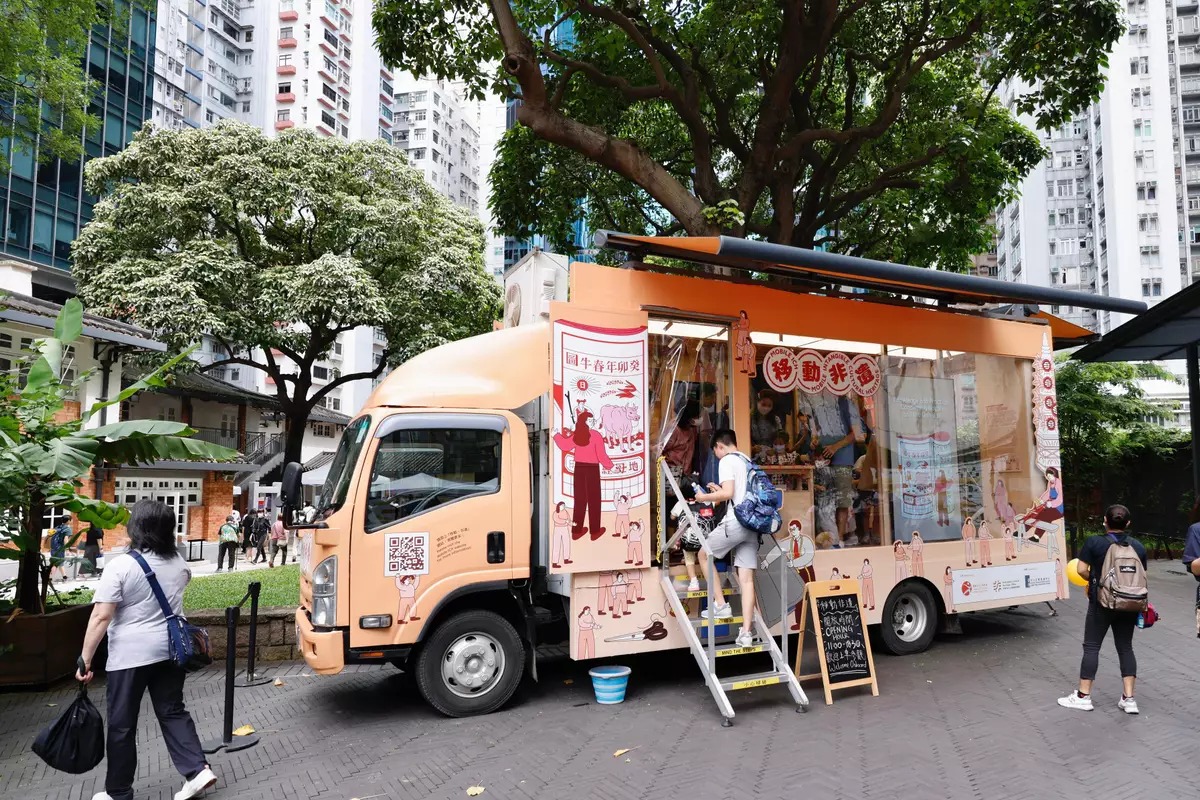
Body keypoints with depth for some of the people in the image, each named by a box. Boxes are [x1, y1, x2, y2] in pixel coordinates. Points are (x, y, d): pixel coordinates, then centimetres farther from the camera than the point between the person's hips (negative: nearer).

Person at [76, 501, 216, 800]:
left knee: (122, 723, 9)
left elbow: (101, 617, -17)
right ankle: (197, 770, 7)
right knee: (173, 711, 15)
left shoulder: (121, 565, -16)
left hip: (131, 655, -5)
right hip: (171, 650, 5)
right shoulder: (178, 563, 3)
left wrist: (85, 660, -11)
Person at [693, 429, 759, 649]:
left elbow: (728, 493, -17)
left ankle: (720, 605, 12)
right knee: (746, 579, 4)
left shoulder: (726, 461, -5)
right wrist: (719, 491, 26)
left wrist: (705, 497, -2)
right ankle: (746, 633, 1)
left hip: (735, 522, -7)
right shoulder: (748, 462, 21)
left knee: (704, 554, 16)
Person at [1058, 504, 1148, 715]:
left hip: (1101, 603, -4)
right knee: (1125, 647, 13)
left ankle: (1083, 696, 9)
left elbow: (1082, 570, -11)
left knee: (1091, 647, 4)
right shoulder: (1139, 546, 2)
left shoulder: (1093, 542, -10)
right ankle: (1129, 698, 11)